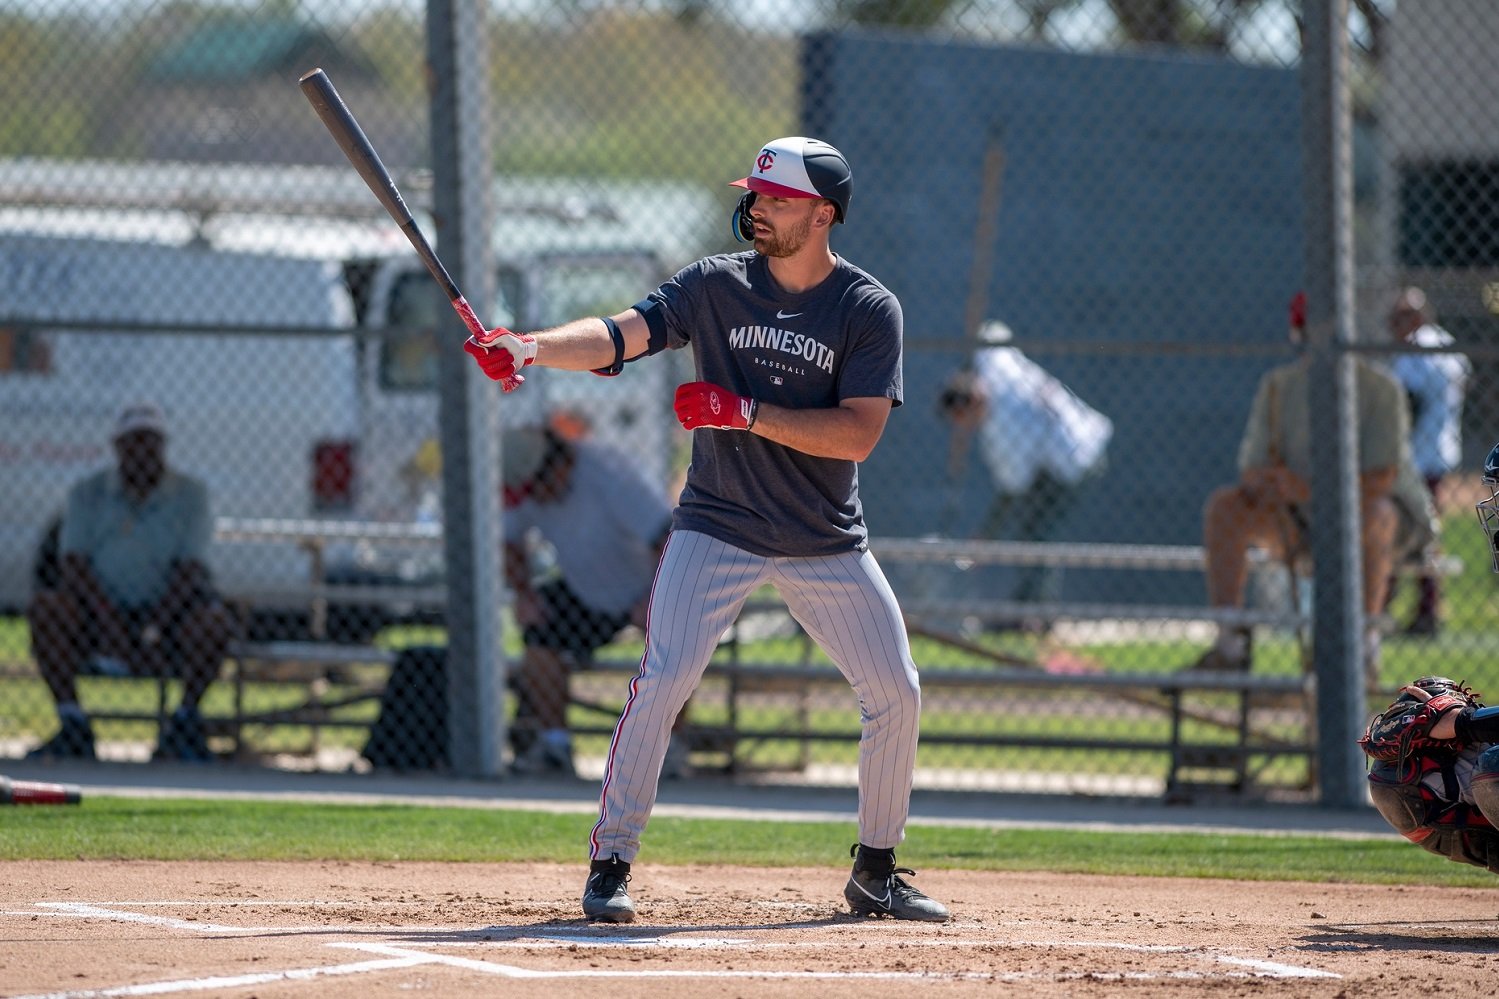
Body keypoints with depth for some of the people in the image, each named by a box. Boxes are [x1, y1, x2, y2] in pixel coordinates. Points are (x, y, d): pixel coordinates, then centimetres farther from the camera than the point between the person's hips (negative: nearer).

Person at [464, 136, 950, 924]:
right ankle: (610, 865, -7)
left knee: (896, 695, 1)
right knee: (662, 680, -16)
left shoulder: (869, 310, -6)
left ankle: (875, 873, 19)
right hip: (717, 527, -1)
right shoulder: (717, 286, -4)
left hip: (826, 545, 1)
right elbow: (620, 336, -17)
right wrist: (533, 347, -35)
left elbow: (859, 435, -17)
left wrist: (747, 414, -25)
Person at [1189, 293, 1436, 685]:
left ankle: (1364, 649, -36)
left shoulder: (1380, 389, -16)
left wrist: (1307, 490, -33)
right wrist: (1269, 479, -30)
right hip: (1300, 523, 5)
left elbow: (1380, 481, -25)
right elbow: (1251, 472, -5)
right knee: (1223, 505, -16)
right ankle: (1230, 645, -16)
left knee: (1368, 511, -39)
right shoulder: (1278, 386, -2)